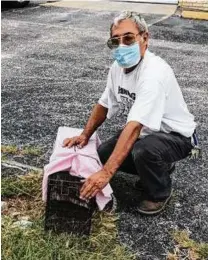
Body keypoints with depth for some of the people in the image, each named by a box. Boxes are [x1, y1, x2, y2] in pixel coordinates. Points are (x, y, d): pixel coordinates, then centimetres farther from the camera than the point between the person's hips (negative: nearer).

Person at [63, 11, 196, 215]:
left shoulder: (154, 73, -34)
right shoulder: (118, 67, -7)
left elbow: (134, 127, -41)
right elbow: (104, 104, 7)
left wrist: (106, 173, -43)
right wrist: (85, 135, -3)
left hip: (174, 135, -8)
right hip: (144, 130, 8)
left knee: (142, 151, -37)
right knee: (103, 155, 1)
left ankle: (160, 192, -3)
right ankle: (158, 166, 19)